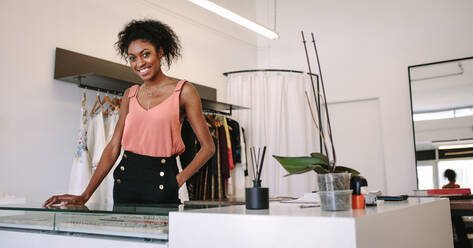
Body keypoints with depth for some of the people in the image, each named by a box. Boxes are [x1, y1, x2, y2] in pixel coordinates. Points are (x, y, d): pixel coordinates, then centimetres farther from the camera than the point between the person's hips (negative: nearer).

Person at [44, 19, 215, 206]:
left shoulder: (183, 91, -3)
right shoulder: (130, 95, 10)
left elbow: (208, 147, -2)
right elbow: (113, 147, 8)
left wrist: (178, 180, -10)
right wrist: (84, 196, 2)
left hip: (161, 185, -4)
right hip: (126, 180, 4)